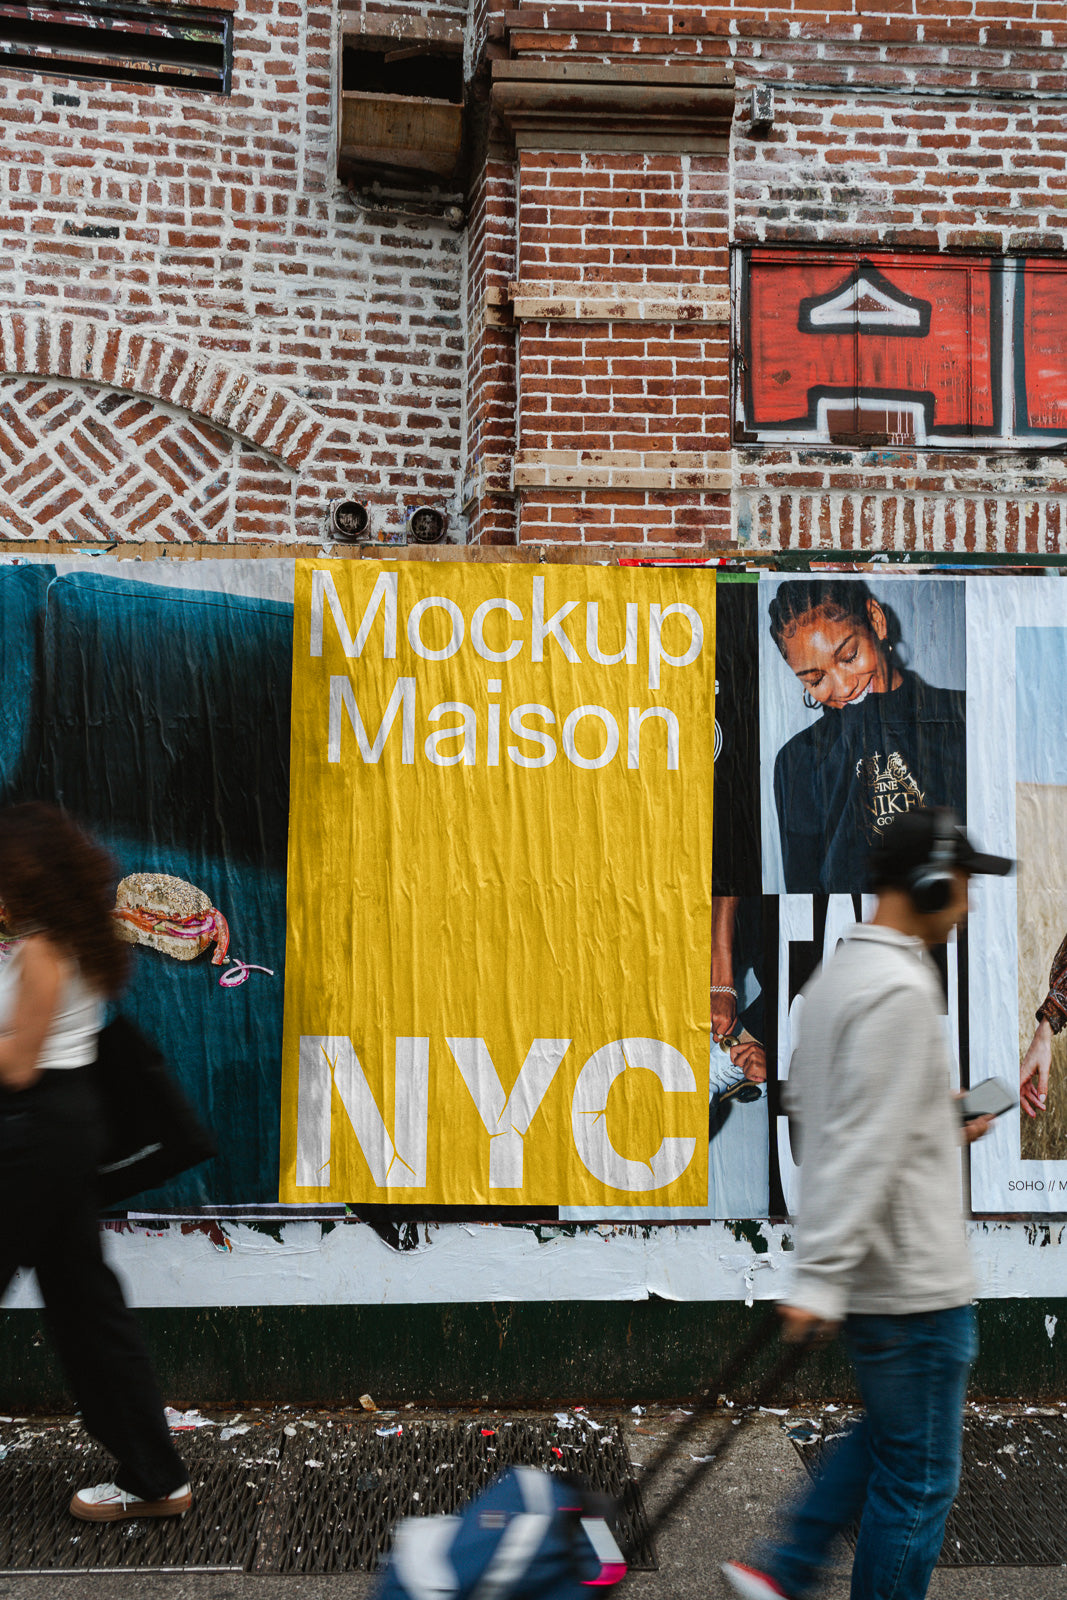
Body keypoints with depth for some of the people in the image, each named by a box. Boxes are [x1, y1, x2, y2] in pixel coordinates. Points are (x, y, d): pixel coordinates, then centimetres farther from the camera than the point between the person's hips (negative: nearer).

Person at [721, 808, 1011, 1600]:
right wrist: (821, 1280, -26)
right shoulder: (901, 989, -21)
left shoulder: (839, 972, 9)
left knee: (888, 1438, 25)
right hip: (912, 1280, -10)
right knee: (919, 1475, 5)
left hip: (871, 1265, 10)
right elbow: (860, 1147, -26)